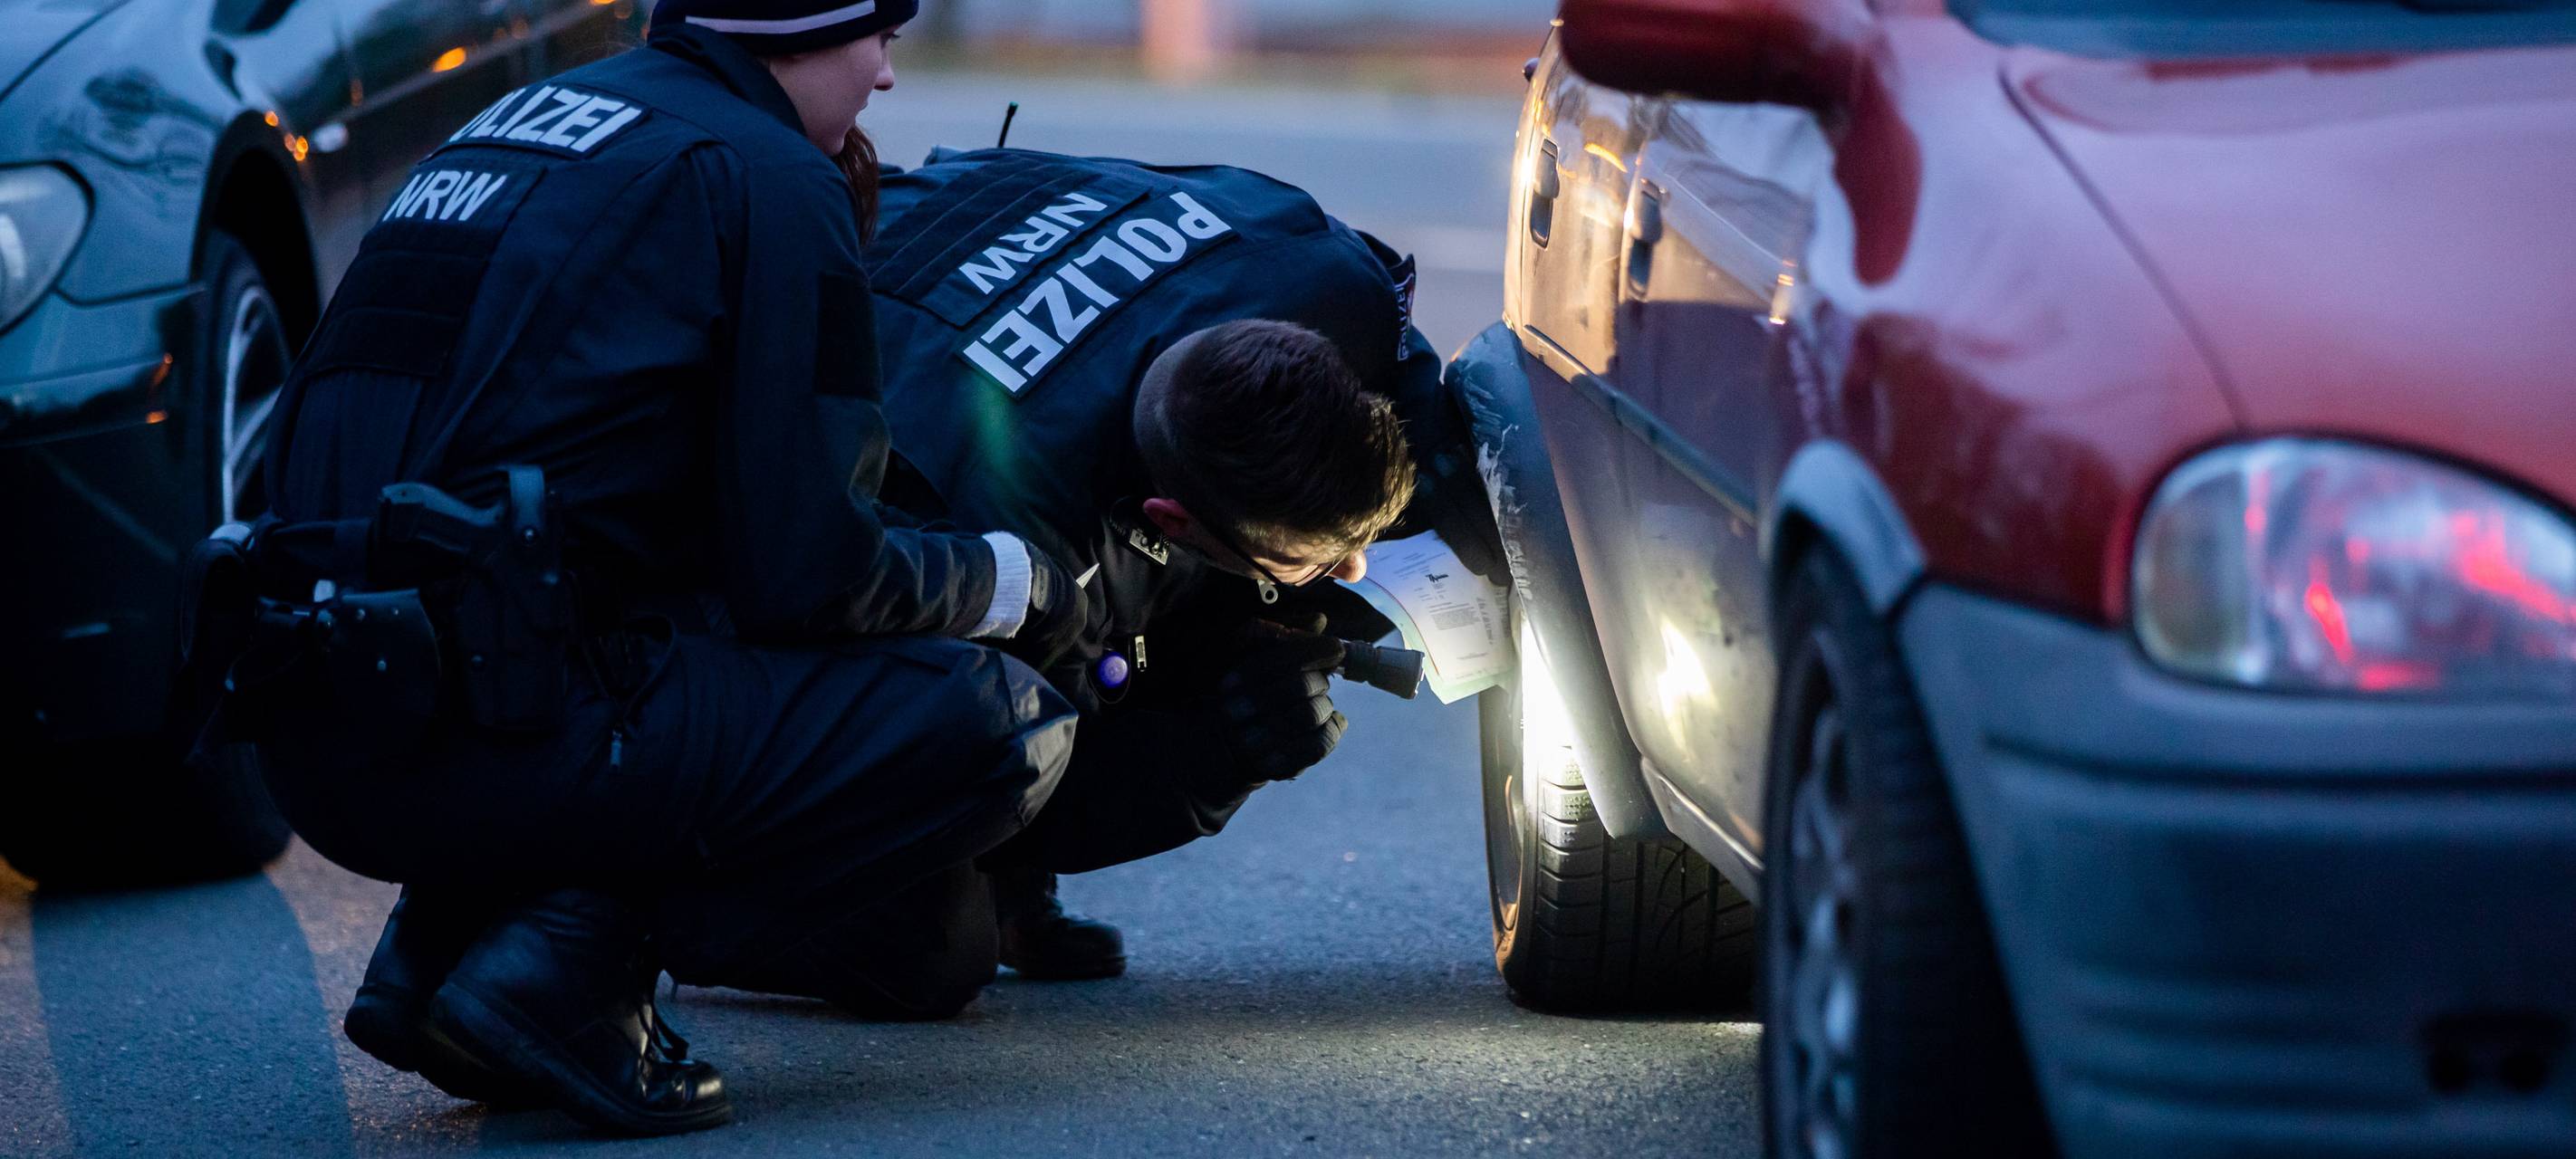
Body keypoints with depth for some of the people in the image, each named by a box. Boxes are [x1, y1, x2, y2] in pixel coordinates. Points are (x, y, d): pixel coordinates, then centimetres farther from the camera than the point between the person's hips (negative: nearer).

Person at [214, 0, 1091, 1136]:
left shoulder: (519, 120, 22)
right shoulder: (773, 180, -2)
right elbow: (808, 571, -6)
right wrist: (1015, 581, 13)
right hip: (493, 735, -8)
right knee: (1004, 726, -1)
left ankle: (437, 939, 14)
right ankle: (564, 961, -9)